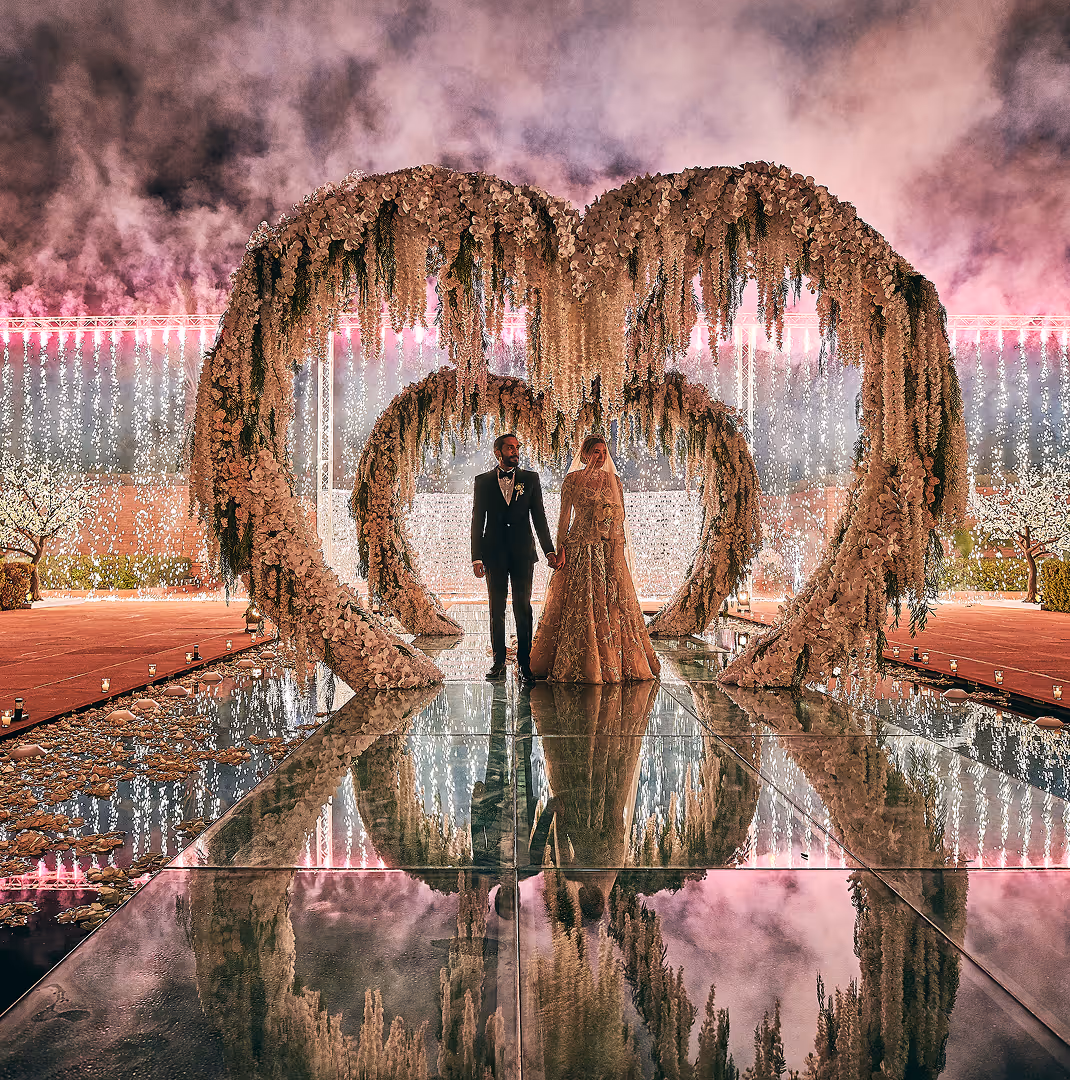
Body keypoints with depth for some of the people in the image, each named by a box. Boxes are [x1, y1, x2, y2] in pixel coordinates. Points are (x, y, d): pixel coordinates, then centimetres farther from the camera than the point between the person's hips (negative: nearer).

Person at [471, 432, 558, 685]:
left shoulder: (530, 479, 7)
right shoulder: (483, 481, 6)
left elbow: (539, 516, 7)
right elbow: (477, 520, 4)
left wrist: (549, 550, 0)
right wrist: (477, 557, -2)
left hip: (523, 552, 0)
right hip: (494, 553, 0)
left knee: (523, 608, -1)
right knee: (496, 609, 6)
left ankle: (524, 664, 4)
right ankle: (499, 662, 15)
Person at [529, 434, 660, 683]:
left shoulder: (613, 480, 10)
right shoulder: (572, 480, 1)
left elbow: (620, 516, 11)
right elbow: (565, 516, -1)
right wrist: (560, 548, -9)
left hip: (609, 549, 3)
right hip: (579, 548, -3)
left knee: (612, 603, 1)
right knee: (578, 605, -3)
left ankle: (613, 664, 11)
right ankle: (577, 666, 6)